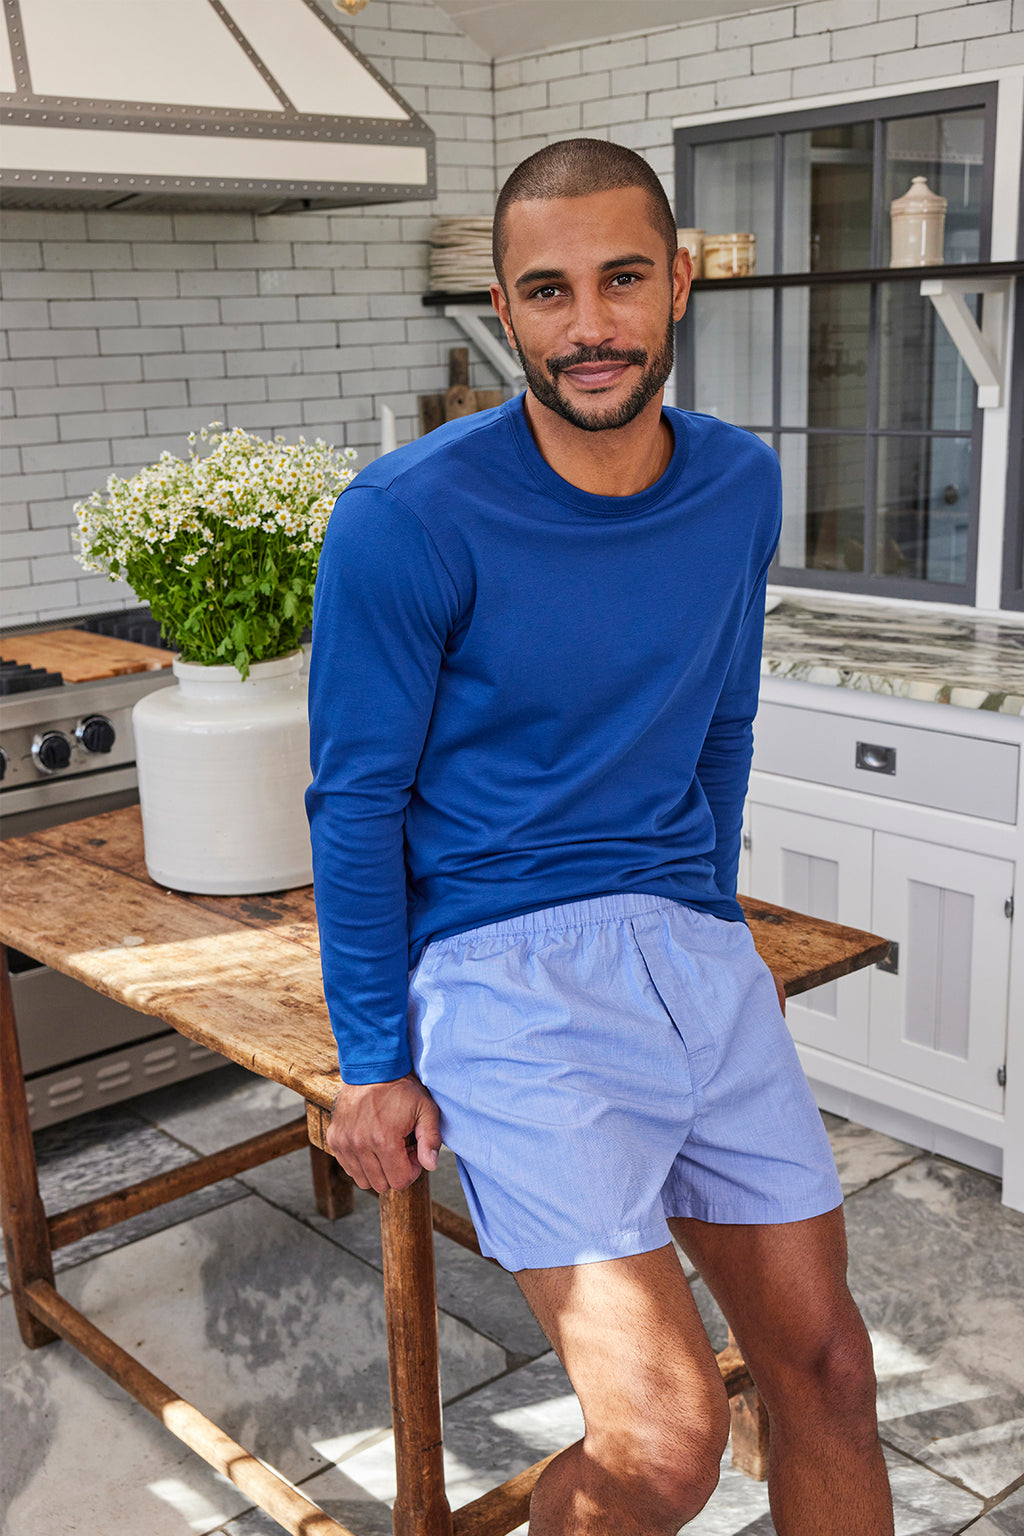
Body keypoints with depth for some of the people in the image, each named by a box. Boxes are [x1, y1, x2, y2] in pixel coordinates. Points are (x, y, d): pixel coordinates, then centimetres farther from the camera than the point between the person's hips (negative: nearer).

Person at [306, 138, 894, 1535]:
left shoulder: (739, 487, 5)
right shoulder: (408, 519, -13)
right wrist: (375, 1062, -5)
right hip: (501, 967, -5)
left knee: (829, 1374, 9)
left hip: (690, 949, 6)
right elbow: (358, 803, -7)